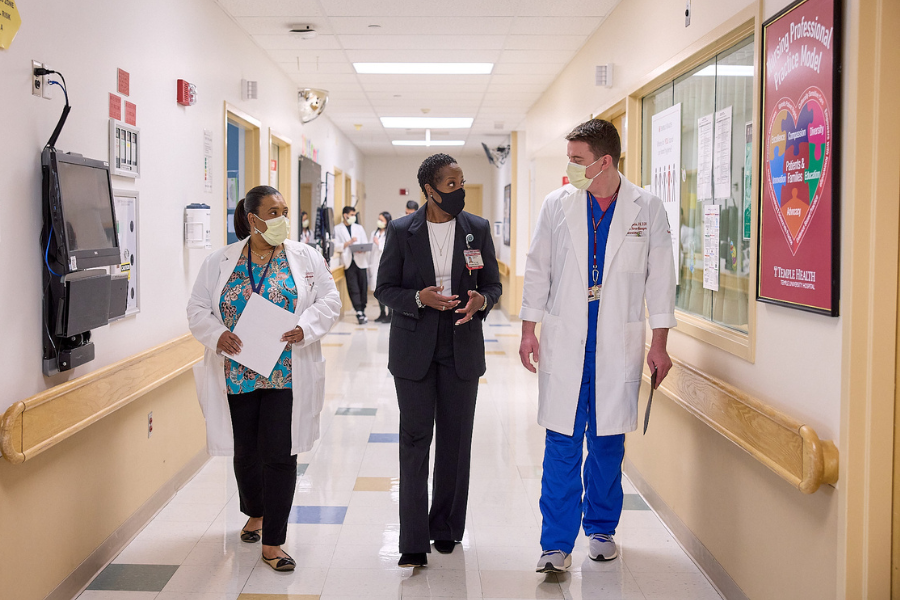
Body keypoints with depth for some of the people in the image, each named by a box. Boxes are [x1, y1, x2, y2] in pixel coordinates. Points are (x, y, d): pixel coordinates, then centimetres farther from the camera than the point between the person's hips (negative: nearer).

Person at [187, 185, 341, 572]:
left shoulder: (305, 258, 2)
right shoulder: (219, 262, 4)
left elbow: (329, 300, 1)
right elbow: (197, 309, 4)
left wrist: (306, 328, -17)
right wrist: (217, 335, -15)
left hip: (287, 375, -1)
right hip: (236, 375, 2)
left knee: (280, 453, -4)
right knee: (245, 451, 15)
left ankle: (272, 543, 6)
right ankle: (255, 514, 43)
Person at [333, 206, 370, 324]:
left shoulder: (359, 228, 18)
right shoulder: (338, 229, 9)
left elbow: (365, 243, 11)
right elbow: (337, 246, 0)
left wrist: (362, 250, -10)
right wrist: (349, 242, -12)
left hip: (360, 261, 2)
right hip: (348, 262, -2)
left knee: (363, 287, -1)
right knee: (353, 288, -7)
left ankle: (362, 311, 9)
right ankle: (359, 312, -9)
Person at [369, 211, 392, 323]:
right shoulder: (374, 233, 14)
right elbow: (371, 250, 16)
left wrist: (379, 244, -10)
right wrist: (370, 265, 14)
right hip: (376, 265, 6)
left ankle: (390, 315, -2)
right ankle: (382, 313, 19)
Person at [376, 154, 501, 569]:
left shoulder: (478, 229, 3)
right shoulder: (401, 231, -2)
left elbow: (494, 284, 9)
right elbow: (385, 289, 0)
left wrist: (481, 300, -15)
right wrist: (420, 298, -19)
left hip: (462, 348, 2)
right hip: (414, 351, -2)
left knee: (456, 440, 8)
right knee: (415, 441, -1)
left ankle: (446, 528, 25)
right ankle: (414, 541, 5)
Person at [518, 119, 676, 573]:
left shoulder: (647, 208, -1)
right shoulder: (557, 205, 2)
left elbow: (659, 277, 3)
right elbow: (538, 269, 7)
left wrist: (659, 344, 1)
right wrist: (528, 330, 4)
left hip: (618, 344, 0)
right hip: (564, 342, 0)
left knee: (608, 442, 10)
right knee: (562, 443, -1)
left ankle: (601, 529, 28)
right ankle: (557, 543, 6)